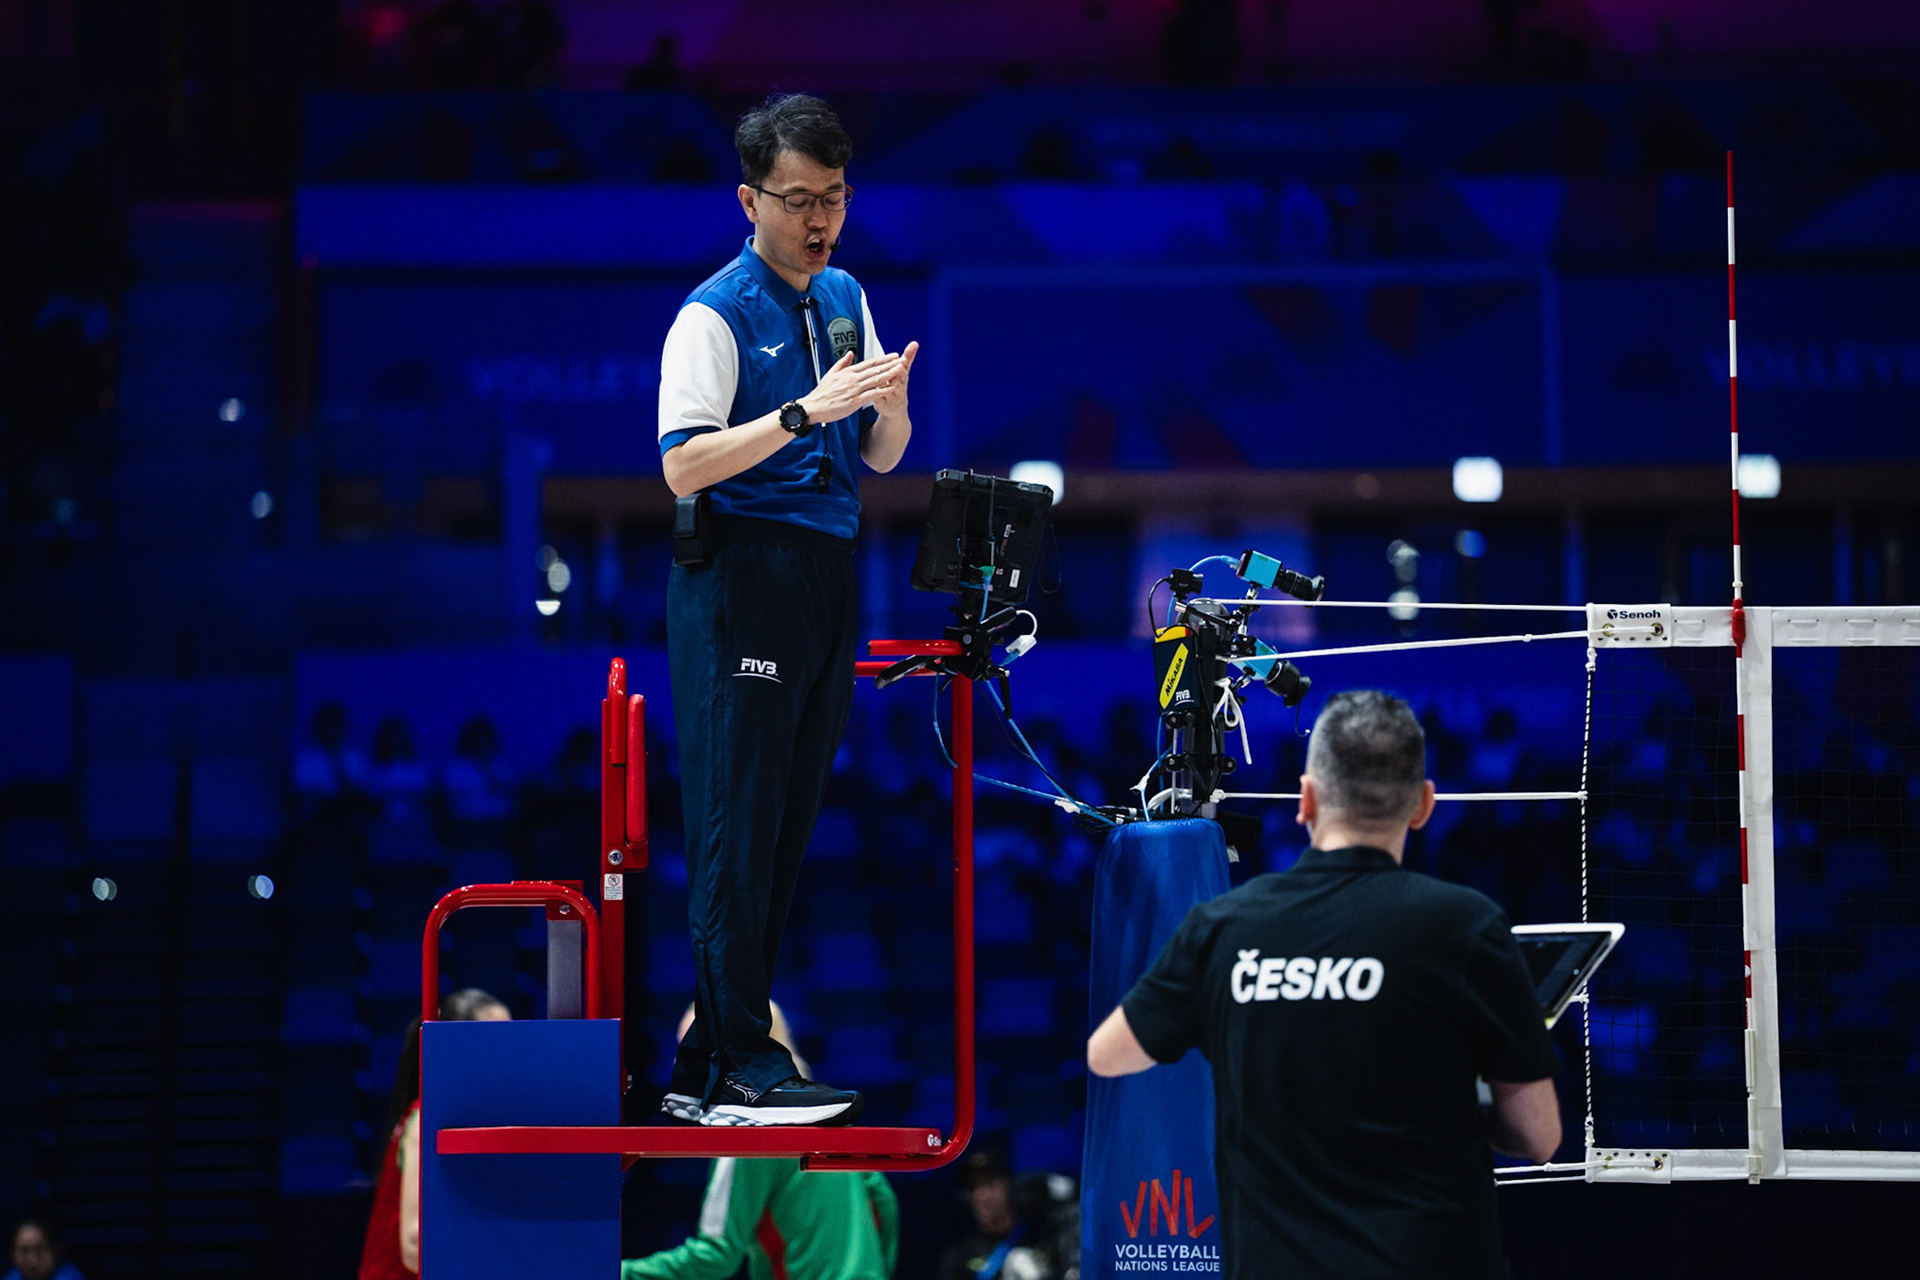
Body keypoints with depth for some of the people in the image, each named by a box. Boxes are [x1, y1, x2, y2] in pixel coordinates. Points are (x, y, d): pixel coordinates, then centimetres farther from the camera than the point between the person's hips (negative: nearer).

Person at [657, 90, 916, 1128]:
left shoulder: (845, 299, 14)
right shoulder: (715, 314, -8)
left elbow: (881, 458, 17)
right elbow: (684, 464, -18)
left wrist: (889, 407, -5)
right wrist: (805, 412, -25)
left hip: (827, 576, 8)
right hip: (741, 578, -8)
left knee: (790, 825, 8)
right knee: (738, 823, -9)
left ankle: (710, 1060, 13)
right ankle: (733, 1065, -7)